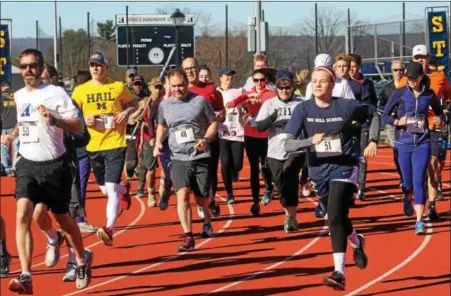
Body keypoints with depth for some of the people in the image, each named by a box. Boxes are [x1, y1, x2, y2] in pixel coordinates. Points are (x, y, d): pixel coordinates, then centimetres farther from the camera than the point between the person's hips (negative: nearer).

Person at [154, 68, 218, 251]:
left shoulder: (200, 101, -3)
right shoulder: (165, 105, 5)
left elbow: (213, 123, 4)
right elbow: (161, 126, 22)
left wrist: (206, 139, -14)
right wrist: (158, 143, 5)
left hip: (201, 157, -1)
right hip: (178, 159, 1)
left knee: (202, 199, 6)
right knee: (183, 195, -18)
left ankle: (207, 219, 42)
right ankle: (188, 238, -15)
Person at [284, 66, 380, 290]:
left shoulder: (346, 106, -10)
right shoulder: (303, 109, -8)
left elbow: (374, 115, 9)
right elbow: (288, 144, -14)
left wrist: (373, 141, -3)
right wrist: (310, 141, -31)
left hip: (344, 167, -3)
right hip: (319, 171, 4)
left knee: (335, 217, -20)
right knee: (336, 219, 18)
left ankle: (339, 273, -21)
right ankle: (357, 242, 52)